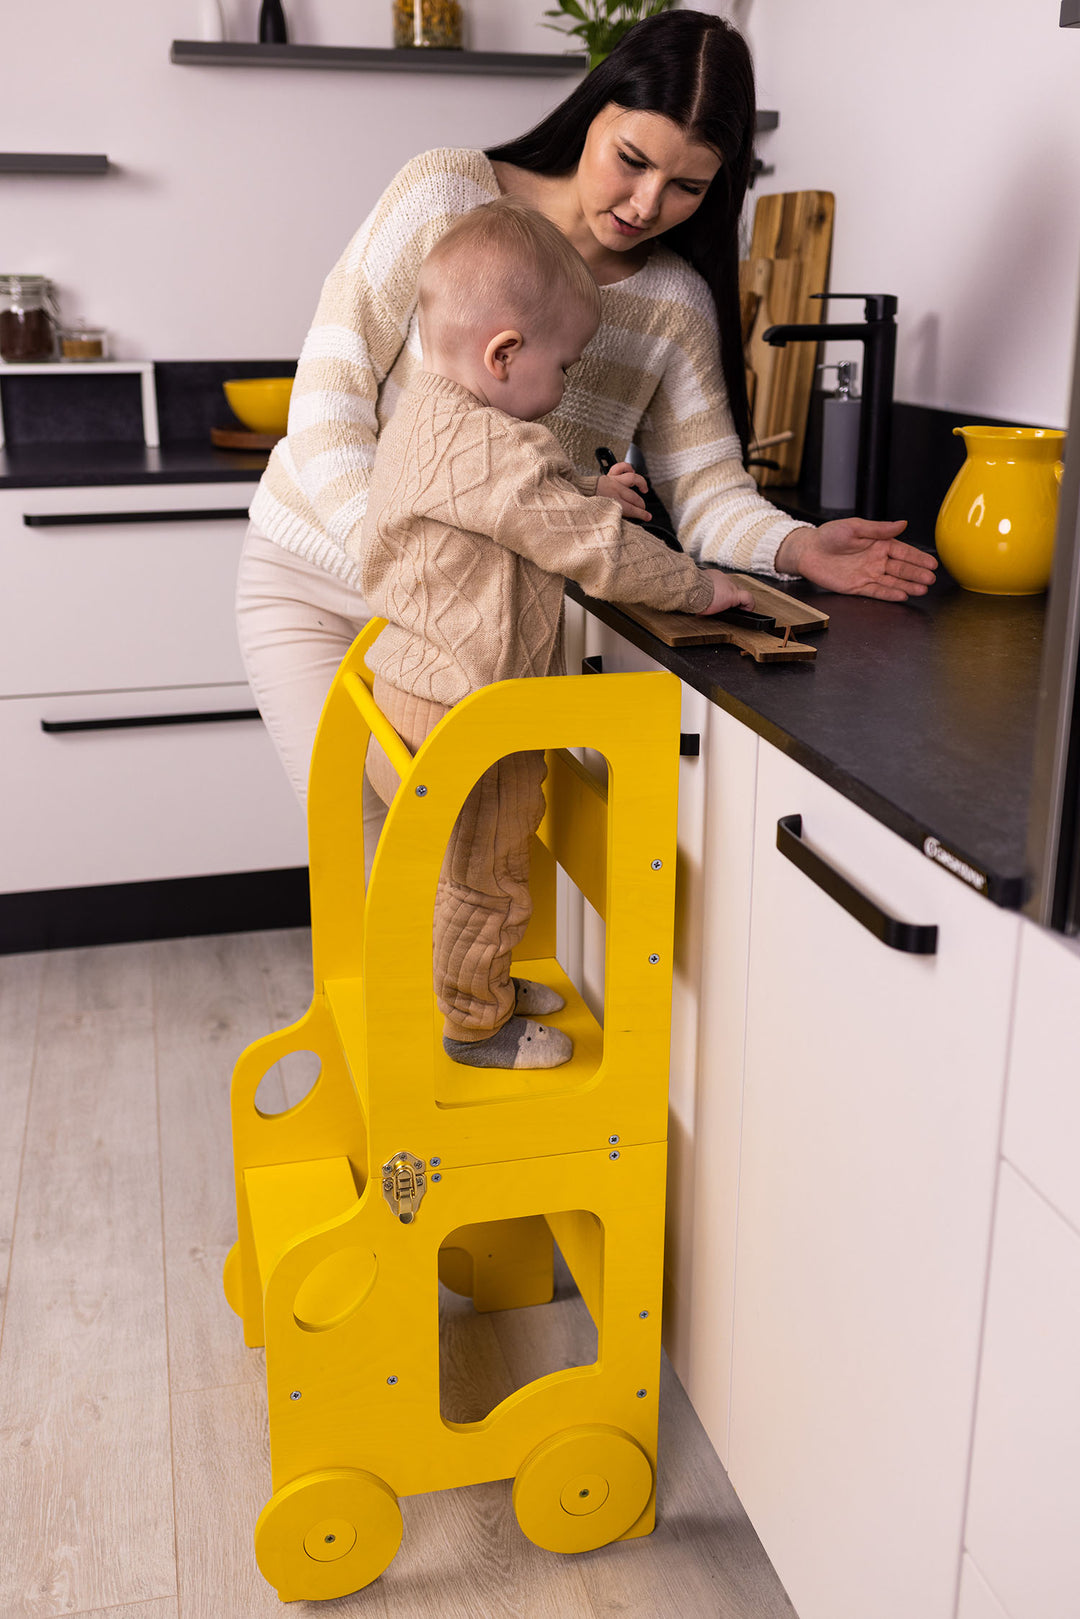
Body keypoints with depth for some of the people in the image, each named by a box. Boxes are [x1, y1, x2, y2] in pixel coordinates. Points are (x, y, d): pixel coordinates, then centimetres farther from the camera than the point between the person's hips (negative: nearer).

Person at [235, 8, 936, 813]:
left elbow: (705, 487, -6)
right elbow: (329, 400, -16)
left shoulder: (676, 305, -3)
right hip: (320, 586, -2)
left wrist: (797, 546, -27)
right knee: (375, 833, -7)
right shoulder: (448, 196, -13)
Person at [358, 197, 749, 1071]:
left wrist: (583, 496, 16)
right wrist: (697, 586, -12)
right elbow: (591, 549, -24)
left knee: (479, 865, 25)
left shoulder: (432, 418, 8)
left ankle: (483, 982, 42)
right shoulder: (484, 445, -27)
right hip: (463, 712, -10)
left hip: (420, 686, 10)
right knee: (484, 870, 7)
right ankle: (474, 1022, 25)